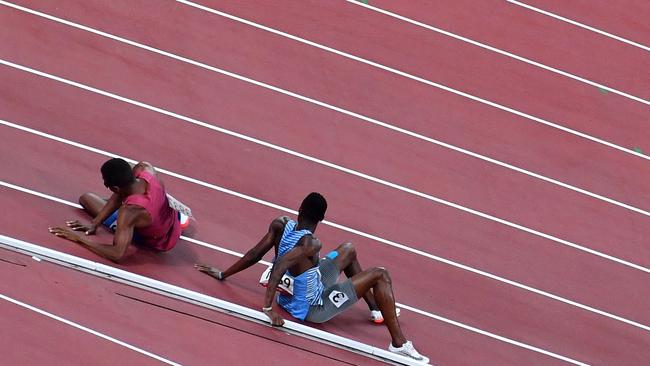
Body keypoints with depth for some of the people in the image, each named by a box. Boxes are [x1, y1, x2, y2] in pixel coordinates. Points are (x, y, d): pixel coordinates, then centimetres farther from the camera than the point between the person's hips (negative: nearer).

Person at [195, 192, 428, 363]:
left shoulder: (282, 225, -15)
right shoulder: (310, 244, -33)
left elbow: (254, 255, -10)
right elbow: (280, 265, -44)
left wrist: (222, 274, 1)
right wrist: (268, 308, -43)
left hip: (289, 295, 9)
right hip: (312, 309, -9)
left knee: (348, 250, 24)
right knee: (380, 275, -10)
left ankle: (376, 308, 40)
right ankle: (399, 344, -6)